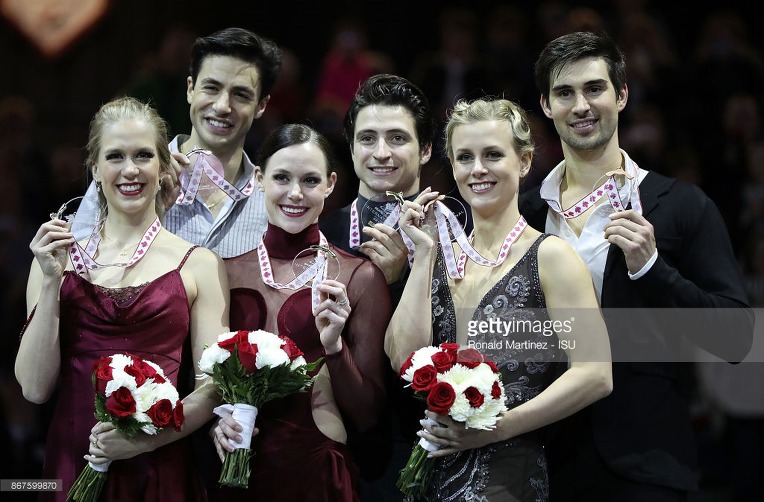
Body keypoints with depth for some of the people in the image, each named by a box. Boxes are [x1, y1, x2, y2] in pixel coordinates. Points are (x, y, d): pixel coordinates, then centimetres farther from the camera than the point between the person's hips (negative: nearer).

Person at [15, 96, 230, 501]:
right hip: (70, 465, 1)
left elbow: (212, 387, -2)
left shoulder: (199, 265, 1)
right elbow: (35, 388, 0)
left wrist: (148, 436, -17)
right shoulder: (58, 258, 6)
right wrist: (52, 283, -8)